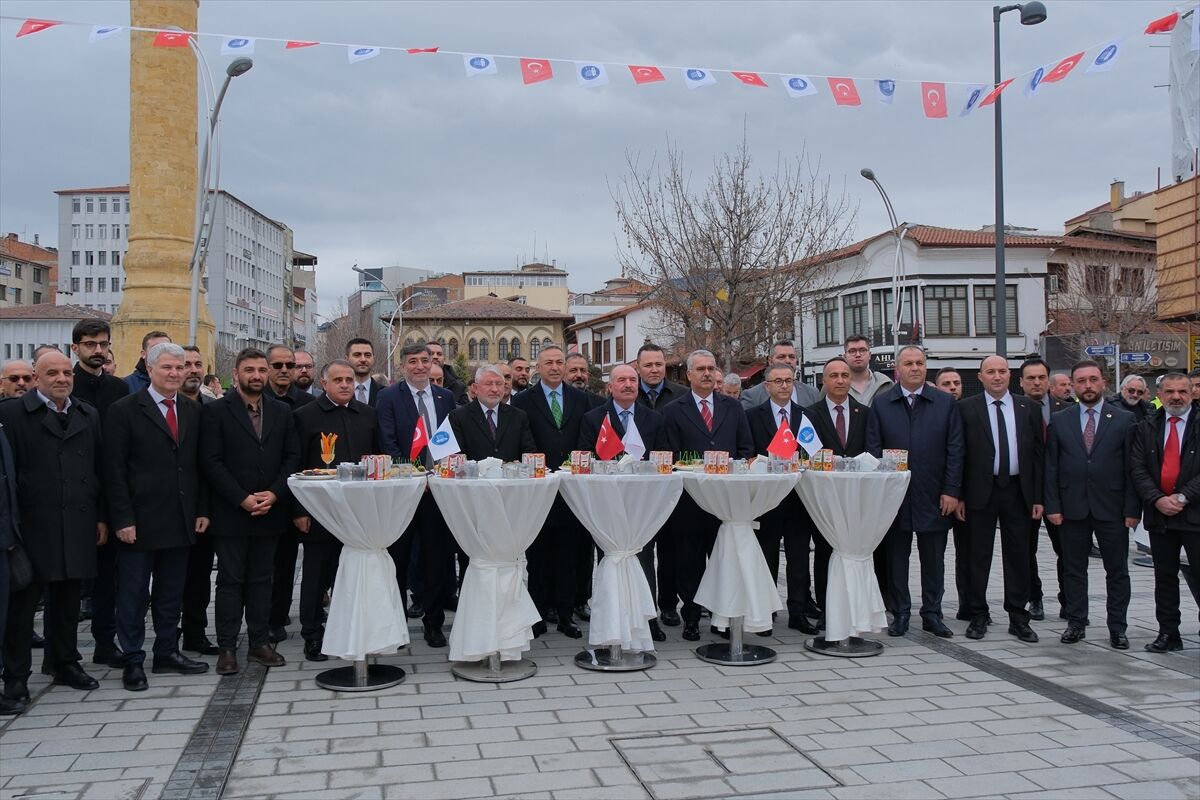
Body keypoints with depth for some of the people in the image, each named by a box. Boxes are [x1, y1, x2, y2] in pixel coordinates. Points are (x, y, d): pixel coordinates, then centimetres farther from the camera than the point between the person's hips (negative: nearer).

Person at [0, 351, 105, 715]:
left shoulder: (89, 415, 13)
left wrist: (101, 517, 10)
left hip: (78, 525, 4)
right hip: (32, 525, -4)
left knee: (67, 598, 14)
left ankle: (64, 663, 28)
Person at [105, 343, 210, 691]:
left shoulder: (192, 411, 10)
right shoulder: (124, 410, -6)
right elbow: (115, 470, -9)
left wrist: (202, 510, 6)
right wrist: (123, 519, -14)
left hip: (181, 520, 5)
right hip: (139, 522, -5)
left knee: (171, 594, 14)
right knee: (133, 594, 5)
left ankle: (167, 653, 26)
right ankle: (133, 661, 15)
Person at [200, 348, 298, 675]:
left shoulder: (282, 411, 10)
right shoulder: (215, 411, -2)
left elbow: (292, 457, 6)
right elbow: (211, 462, -8)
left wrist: (274, 494, -8)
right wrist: (243, 499, -14)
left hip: (270, 511, 3)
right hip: (230, 513, -3)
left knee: (261, 579, 10)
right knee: (230, 581, 2)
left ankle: (259, 642, 17)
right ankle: (227, 648, 9)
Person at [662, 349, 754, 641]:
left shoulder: (733, 407, 13)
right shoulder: (674, 411, 4)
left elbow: (746, 449, 10)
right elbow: (672, 456, -1)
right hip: (690, 497, -2)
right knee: (689, 561, 4)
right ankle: (691, 619, 13)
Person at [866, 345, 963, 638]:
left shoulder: (946, 403, 5)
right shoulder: (881, 404, 4)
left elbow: (955, 450, 2)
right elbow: (873, 450, 2)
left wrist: (951, 491, -4)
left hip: (934, 497, 0)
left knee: (933, 559, 9)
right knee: (896, 558, 6)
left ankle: (932, 614, 21)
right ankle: (900, 614, 17)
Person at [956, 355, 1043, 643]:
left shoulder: (1028, 408, 7)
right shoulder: (966, 408, 0)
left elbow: (1038, 454, 6)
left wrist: (1038, 497, 1)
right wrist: (958, 496, -6)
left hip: (1018, 490, 2)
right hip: (981, 490, -2)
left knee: (1018, 555, 7)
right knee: (978, 555, 4)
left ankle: (1018, 617, 17)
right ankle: (978, 616, 14)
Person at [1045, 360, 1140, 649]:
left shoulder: (1125, 419, 1)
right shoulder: (1059, 421, 5)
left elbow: (1132, 468, -1)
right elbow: (1051, 468, 3)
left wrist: (1132, 509, -6)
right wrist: (1052, 506, -4)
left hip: (1111, 508, -1)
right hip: (1072, 508, 1)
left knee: (1117, 570, 5)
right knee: (1073, 569, 8)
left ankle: (1117, 628, 15)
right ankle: (1076, 623, 18)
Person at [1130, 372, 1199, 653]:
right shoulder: (1146, 429, 8)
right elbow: (1137, 469, 3)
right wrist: (1157, 499, -10)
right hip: (1158, 513, 3)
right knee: (1164, 577, 10)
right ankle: (1168, 633, 18)